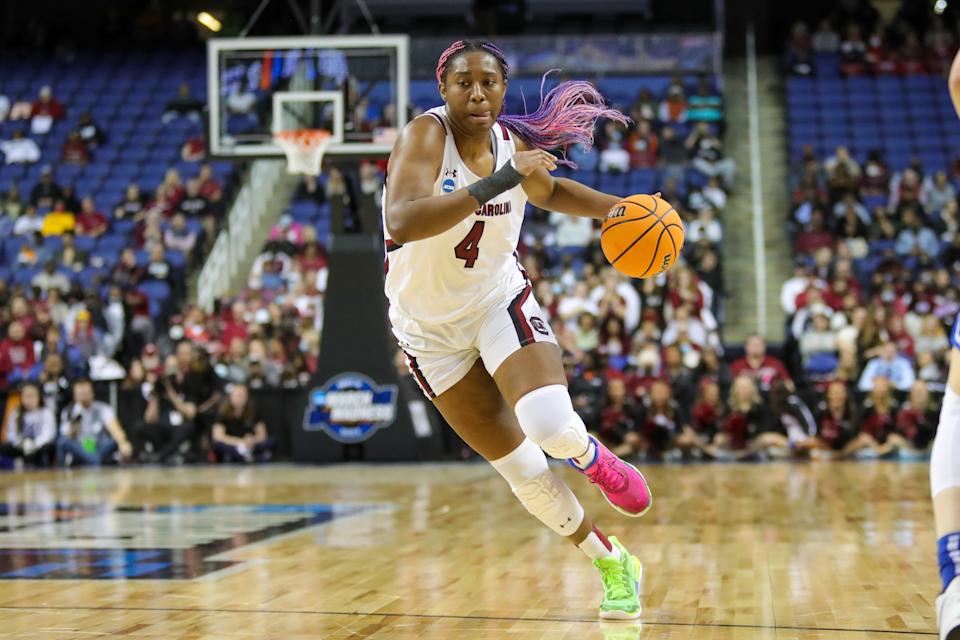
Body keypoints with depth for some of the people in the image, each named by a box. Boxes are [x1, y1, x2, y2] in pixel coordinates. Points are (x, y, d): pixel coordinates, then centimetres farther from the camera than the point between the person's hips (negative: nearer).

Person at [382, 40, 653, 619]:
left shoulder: (513, 142, -7)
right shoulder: (426, 135, -23)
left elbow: (549, 190, 17)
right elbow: (401, 223, -41)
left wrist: (617, 208, 1)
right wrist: (496, 182, -45)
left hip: (500, 301, 2)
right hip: (431, 327, -2)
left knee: (551, 426, -27)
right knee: (521, 467, 4)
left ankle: (592, 458, 11)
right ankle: (612, 563, 25)